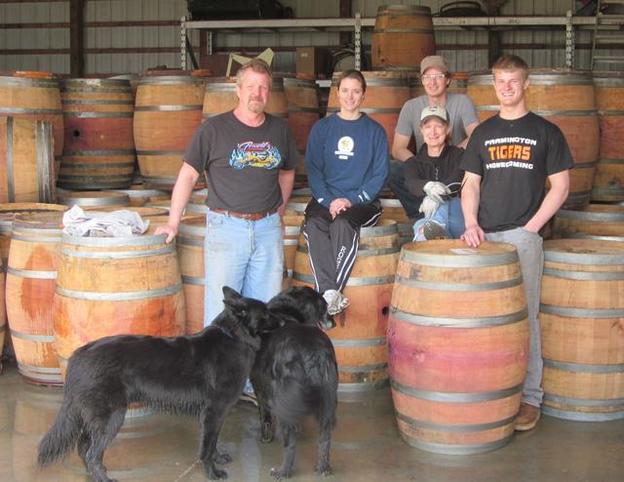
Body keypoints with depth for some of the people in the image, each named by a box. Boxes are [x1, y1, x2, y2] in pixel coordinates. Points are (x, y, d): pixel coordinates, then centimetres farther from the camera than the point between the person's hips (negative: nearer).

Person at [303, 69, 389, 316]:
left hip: (362, 201, -1)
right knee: (314, 225, -32)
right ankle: (330, 293, -37)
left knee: (343, 224, -34)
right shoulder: (322, 128, 11)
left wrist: (352, 200, -11)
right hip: (325, 198, 2)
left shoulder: (374, 130, 7)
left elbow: (380, 173, 3)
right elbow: (313, 168, 6)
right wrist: (328, 200, -11)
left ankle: (329, 294, -31)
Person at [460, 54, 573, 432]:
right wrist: (471, 223, -4)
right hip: (485, 236, 4)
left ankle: (530, 397, 2)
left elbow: (561, 186, 2)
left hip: (524, 236, -3)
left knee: (524, 316, -5)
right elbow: (471, 184, 13)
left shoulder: (545, 132, 4)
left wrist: (531, 228, -6)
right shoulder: (484, 133, 13)